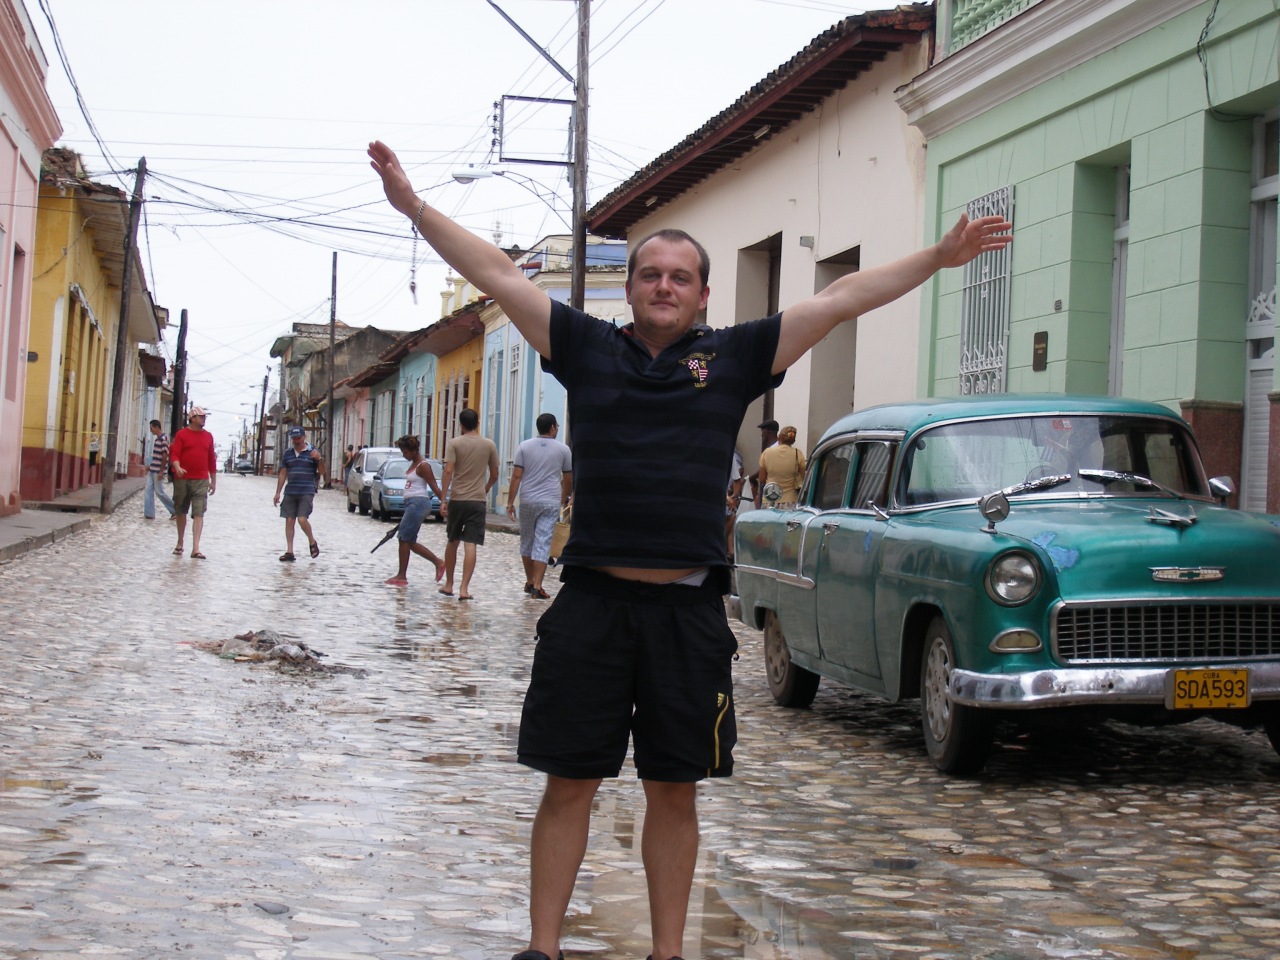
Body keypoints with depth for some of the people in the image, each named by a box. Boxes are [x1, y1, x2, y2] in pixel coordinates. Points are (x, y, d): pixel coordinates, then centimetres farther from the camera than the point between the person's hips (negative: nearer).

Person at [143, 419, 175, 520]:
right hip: (152, 470, 10)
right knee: (148, 491, 6)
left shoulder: (163, 439, -16)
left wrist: (161, 471, -21)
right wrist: (150, 466, 21)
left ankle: (175, 511, 7)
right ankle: (149, 514, 8)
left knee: (159, 492, -4)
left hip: (158, 471, -10)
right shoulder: (157, 439, 14)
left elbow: (165, 456, -19)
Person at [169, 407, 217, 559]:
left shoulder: (208, 436, 11)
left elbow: (211, 459, 15)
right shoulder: (181, 434, 1)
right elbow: (174, 454, -7)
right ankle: (180, 544, 27)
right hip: (182, 479, -1)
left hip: (201, 481, 1)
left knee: (198, 514, -9)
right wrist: (177, 467, -28)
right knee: (181, 512, 11)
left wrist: (213, 481, 15)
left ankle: (195, 548, -15)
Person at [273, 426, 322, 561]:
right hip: (290, 492, 4)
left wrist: (318, 459, -22)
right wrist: (277, 493, 11)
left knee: (302, 519, -15)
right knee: (289, 521, 2)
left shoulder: (312, 452, 0)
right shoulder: (287, 453, 11)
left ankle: (312, 542, 10)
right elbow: (282, 474, 14)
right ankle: (289, 552, 6)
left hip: (306, 493, -4)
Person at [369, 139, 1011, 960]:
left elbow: (841, 298, 7)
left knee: (675, 791, 9)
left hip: (688, 609, 0)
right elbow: (500, 275, 8)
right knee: (569, 783, 5)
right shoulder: (586, 347, 9)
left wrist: (938, 257, 6)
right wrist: (415, 206, 5)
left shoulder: (735, 358, 8)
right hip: (591, 603, 0)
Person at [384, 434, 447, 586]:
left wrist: (443, 502, -23)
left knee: (404, 539, -6)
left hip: (418, 503, -10)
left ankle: (402, 576, 0)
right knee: (409, 541, 10)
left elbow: (434, 487, -16)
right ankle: (438, 562, 15)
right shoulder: (413, 465, 16)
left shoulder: (423, 466, -12)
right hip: (411, 504, 10)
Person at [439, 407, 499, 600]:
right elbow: (494, 475, 9)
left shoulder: (454, 443, -2)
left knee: (452, 542, 15)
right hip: (478, 501, 0)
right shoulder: (489, 445, 3)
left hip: (456, 499, 0)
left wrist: (443, 499, -10)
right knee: (470, 545, -5)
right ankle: (464, 588, -13)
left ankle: (448, 584, 24)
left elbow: (448, 471, -11)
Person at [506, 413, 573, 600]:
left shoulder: (524, 447, 3)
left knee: (527, 541, 15)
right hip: (551, 502, -1)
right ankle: (537, 587, -10)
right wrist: (563, 499, 27)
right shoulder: (563, 450, 3)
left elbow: (516, 476, -3)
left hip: (528, 500, 1)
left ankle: (529, 582, 24)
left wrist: (510, 502, 1)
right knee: (543, 544, -3)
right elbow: (568, 480, 11)